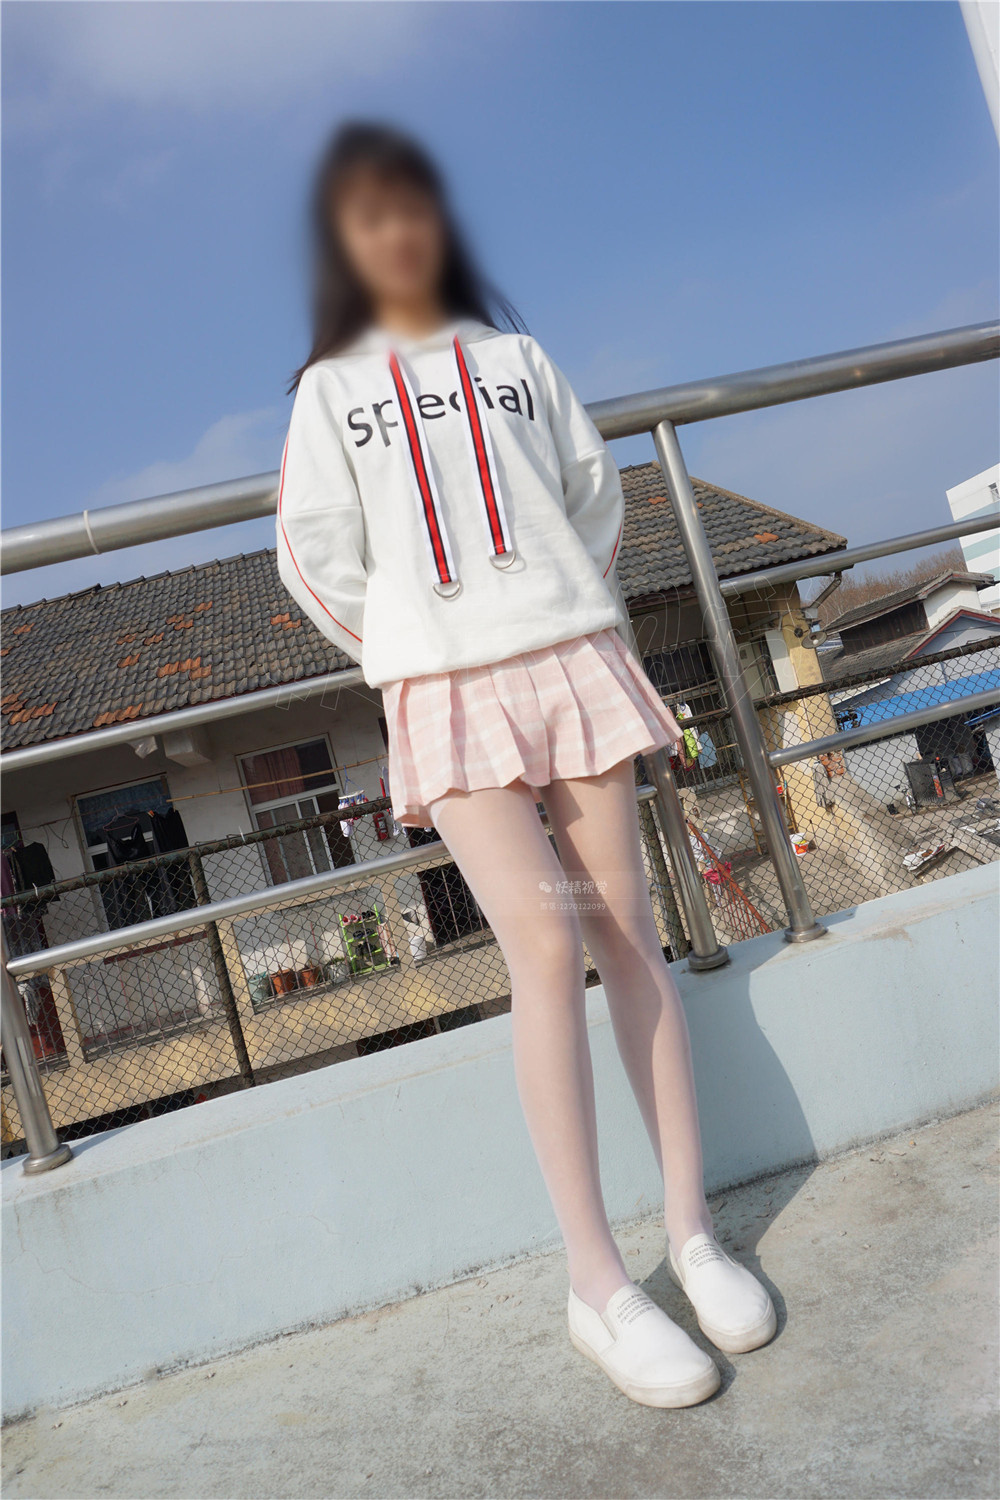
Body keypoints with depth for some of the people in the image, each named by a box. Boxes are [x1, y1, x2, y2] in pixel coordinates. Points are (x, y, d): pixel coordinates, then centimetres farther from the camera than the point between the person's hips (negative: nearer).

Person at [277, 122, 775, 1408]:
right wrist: (407, 652, 8)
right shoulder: (331, 388, 9)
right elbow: (316, 555, 6)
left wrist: (565, 614, 12)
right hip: (446, 693, -2)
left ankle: (693, 1231, 10)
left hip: (574, 661, 3)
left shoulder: (510, 352, 14)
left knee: (627, 931, -1)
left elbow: (595, 492, 16)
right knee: (545, 944, -16)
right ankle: (597, 1283, -6)